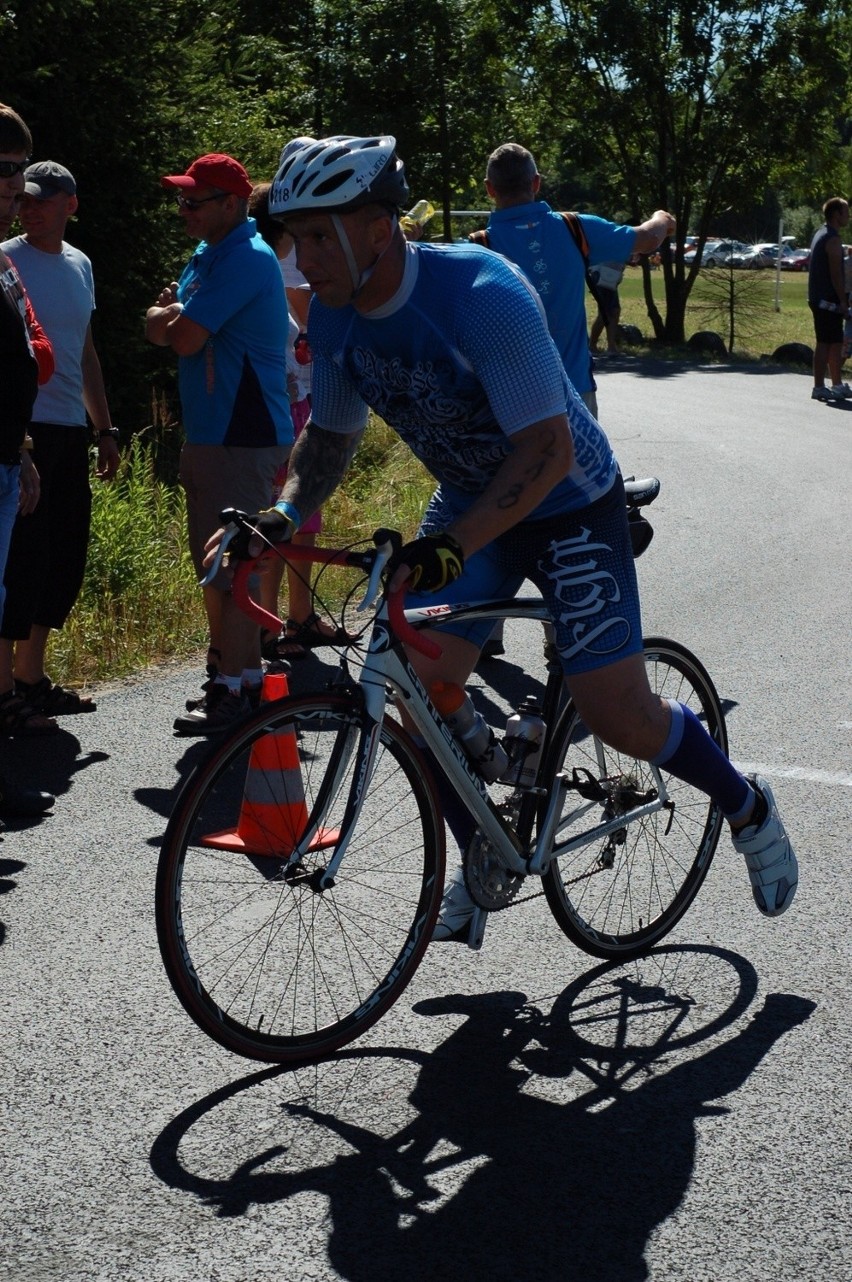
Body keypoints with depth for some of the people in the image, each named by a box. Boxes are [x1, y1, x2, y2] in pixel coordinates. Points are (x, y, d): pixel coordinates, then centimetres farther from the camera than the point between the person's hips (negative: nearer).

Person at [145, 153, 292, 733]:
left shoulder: (247, 258, -16)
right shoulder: (208, 255, 17)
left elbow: (184, 337, -22)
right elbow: (157, 326, 16)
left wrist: (174, 318, 0)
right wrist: (172, 313, -6)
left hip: (244, 439, -10)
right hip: (209, 434, 10)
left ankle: (233, 691, -4)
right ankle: (246, 673, 25)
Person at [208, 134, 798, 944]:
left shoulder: (482, 295, -32)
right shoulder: (335, 315, -10)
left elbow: (546, 448, -35)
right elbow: (330, 433, 5)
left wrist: (452, 545, -45)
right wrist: (284, 513, -14)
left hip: (567, 504, -6)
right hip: (468, 503, 6)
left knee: (617, 715, -9)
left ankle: (746, 808, 20)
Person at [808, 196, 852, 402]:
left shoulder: (821, 235, 17)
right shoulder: (832, 239, -15)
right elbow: (836, 274, -19)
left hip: (818, 298, 10)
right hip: (828, 300, -10)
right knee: (825, 344, -7)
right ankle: (819, 388, -5)